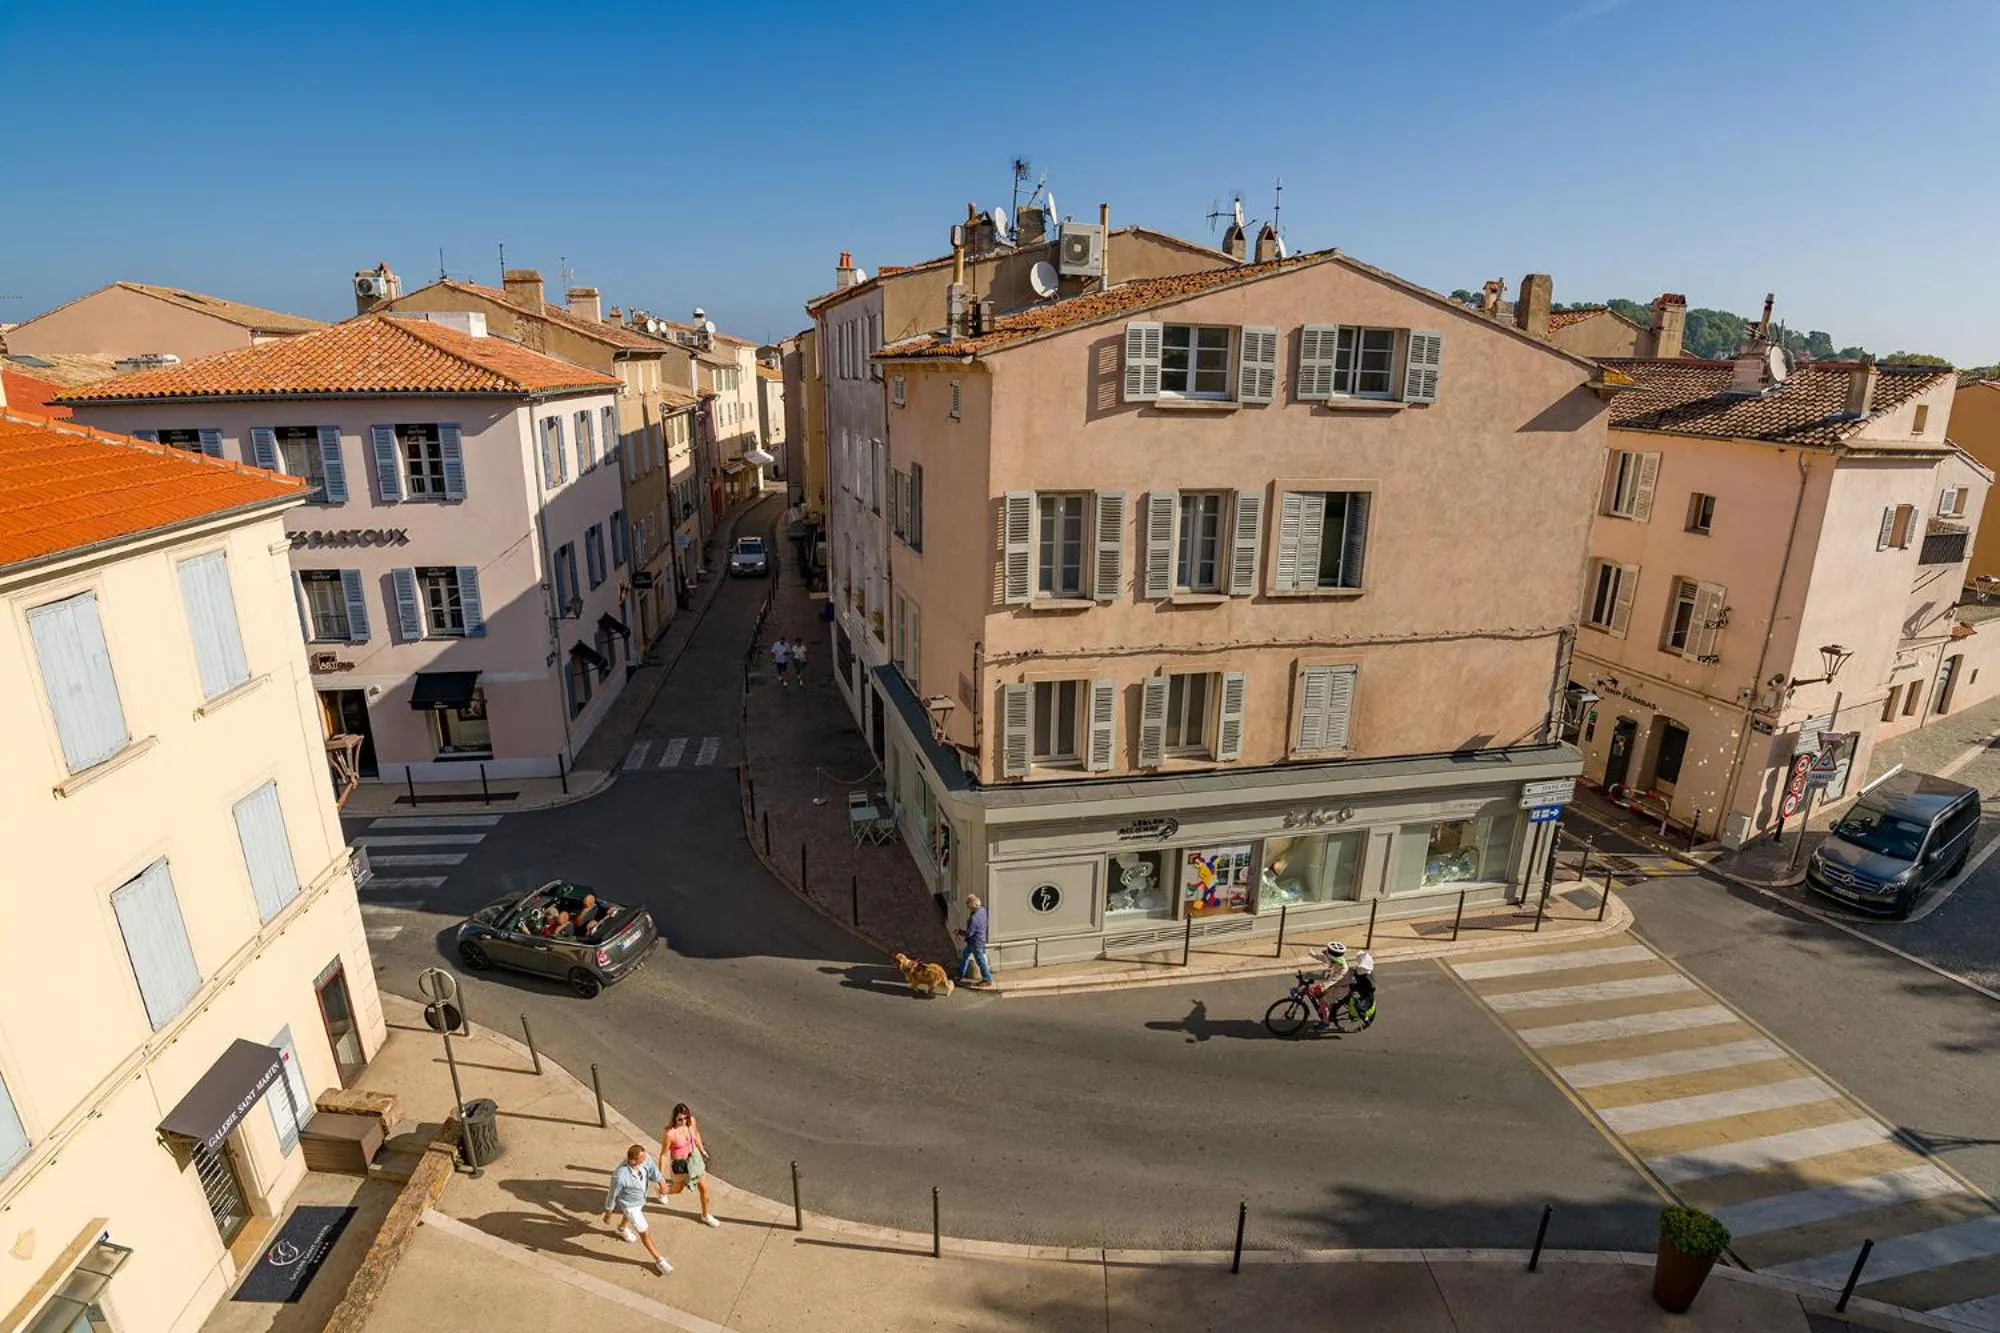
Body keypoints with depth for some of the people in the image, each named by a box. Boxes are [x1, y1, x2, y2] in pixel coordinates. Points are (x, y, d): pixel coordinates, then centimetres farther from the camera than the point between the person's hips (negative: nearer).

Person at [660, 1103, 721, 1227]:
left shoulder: (692, 1121, -20)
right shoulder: (669, 1133, -34)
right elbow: (664, 1154, -21)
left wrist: (702, 1150, 17)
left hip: (694, 1158, 4)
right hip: (680, 1164, -4)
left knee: (704, 1189, 14)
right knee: (678, 1189, 26)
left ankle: (705, 1215, 41)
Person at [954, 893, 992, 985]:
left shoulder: (974, 918, -33)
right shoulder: (982, 910, -5)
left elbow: (969, 933, -26)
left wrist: (959, 932, -9)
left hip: (976, 943, -10)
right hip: (973, 941, 10)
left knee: (980, 961, 7)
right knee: (965, 955, 24)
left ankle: (987, 980, 22)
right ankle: (961, 975, 38)